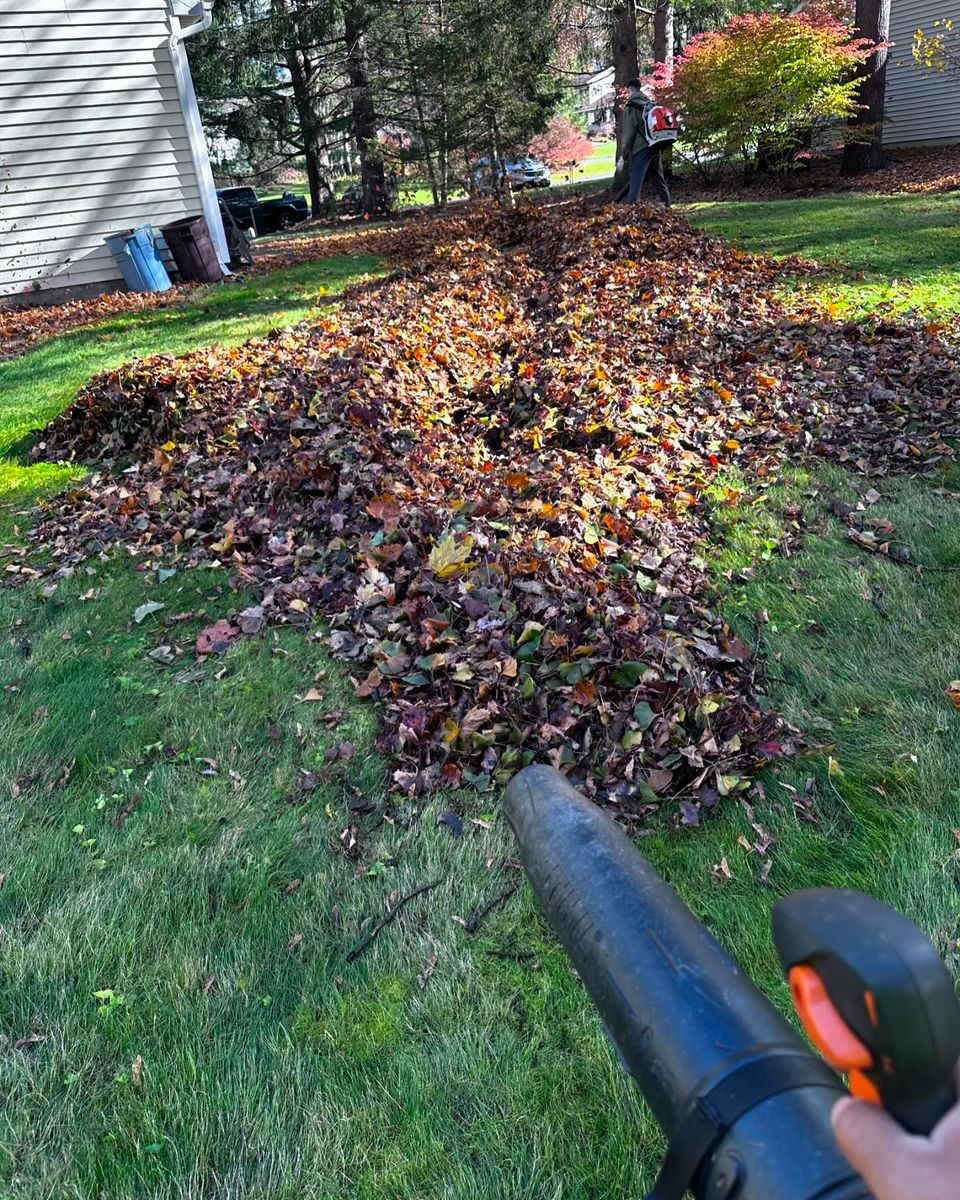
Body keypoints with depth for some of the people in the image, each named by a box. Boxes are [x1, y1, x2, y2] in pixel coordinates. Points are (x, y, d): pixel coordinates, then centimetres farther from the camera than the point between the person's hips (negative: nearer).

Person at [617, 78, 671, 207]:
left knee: (635, 184, -12)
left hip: (640, 149, -7)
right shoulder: (651, 104, 16)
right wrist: (659, 147, 20)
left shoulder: (631, 106, -4)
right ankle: (667, 208, 19)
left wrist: (623, 155, -4)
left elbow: (628, 133, -8)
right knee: (660, 181, 14)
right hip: (656, 146, 7)